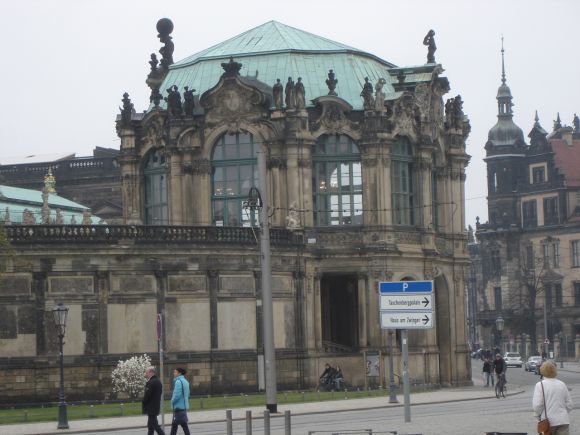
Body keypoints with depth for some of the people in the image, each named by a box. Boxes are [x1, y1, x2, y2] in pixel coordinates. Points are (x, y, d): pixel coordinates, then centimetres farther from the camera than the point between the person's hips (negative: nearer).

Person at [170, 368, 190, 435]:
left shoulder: (178, 382, -17)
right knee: (174, 424, 14)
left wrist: (172, 402, -7)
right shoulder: (185, 381, 12)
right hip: (184, 406, 9)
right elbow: (187, 394, 18)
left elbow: (177, 395, -23)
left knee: (183, 425, -3)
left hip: (179, 407, -9)